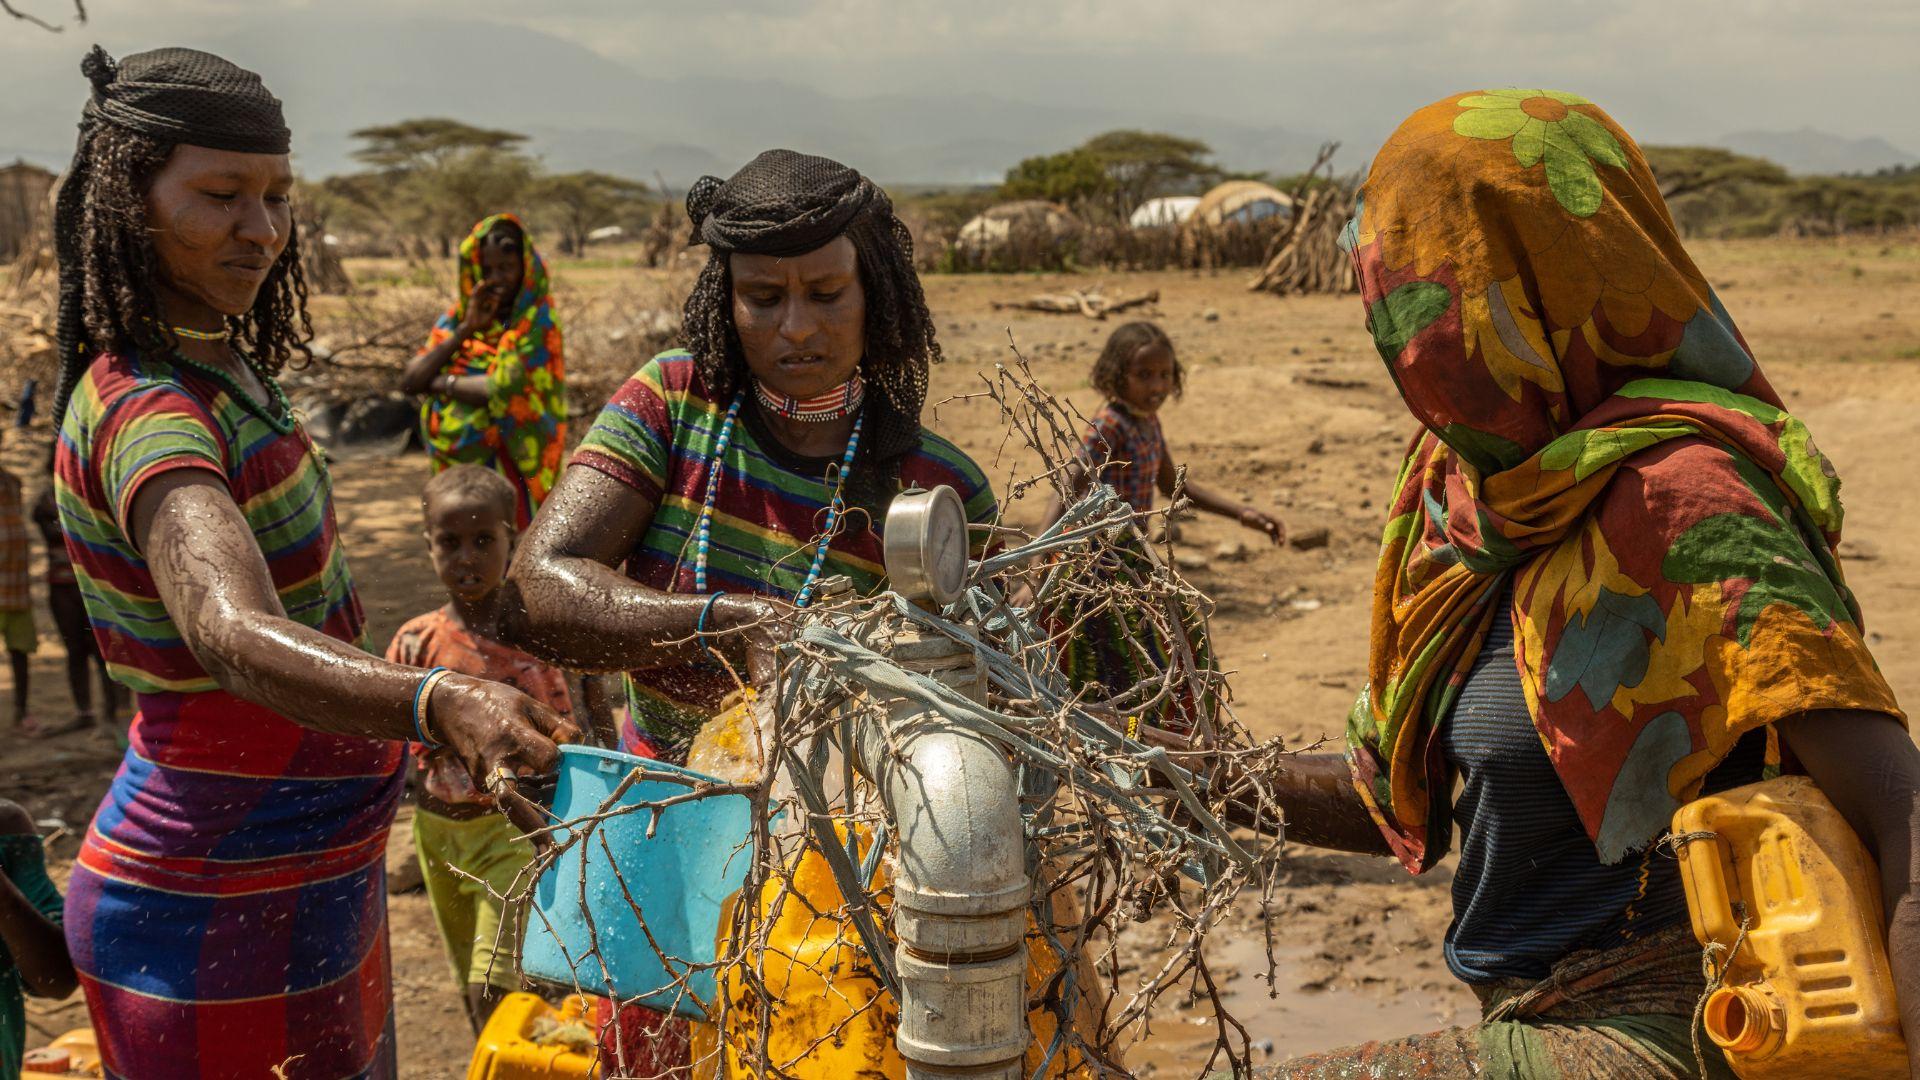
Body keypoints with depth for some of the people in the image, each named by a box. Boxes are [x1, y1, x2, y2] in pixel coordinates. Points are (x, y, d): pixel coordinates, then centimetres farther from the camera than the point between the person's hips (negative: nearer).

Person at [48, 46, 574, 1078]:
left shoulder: (219, 366, 6)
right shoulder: (147, 415, -24)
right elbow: (233, 637, -43)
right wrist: (439, 705, -60)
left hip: (299, 889, 10)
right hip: (217, 924, -10)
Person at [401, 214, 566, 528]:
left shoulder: (537, 322, -8)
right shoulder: (458, 317, 8)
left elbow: (505, 391, -20)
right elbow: (409, 381, -3)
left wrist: (440, 383, -5)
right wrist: (465, 330, -11)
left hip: (509, 467, -5)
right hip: (457, 466, 5)